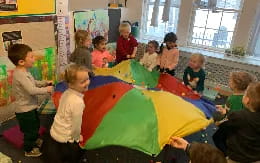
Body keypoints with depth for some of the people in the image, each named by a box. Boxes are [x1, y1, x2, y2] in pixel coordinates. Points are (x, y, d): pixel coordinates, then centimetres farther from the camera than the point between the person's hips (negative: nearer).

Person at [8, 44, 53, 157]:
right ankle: (29, 150, 30)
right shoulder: (20, 75, -29)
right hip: (25, 109, -10)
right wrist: (46, 89, -23)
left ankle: (35, 140, 53)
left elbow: (33, 83, 15)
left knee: (35, 125, 29)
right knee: (29, 130, 10)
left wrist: (45, 83, 2)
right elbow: (32, 90, -35)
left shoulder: (24, 72, 2)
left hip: (30, 106, 10)